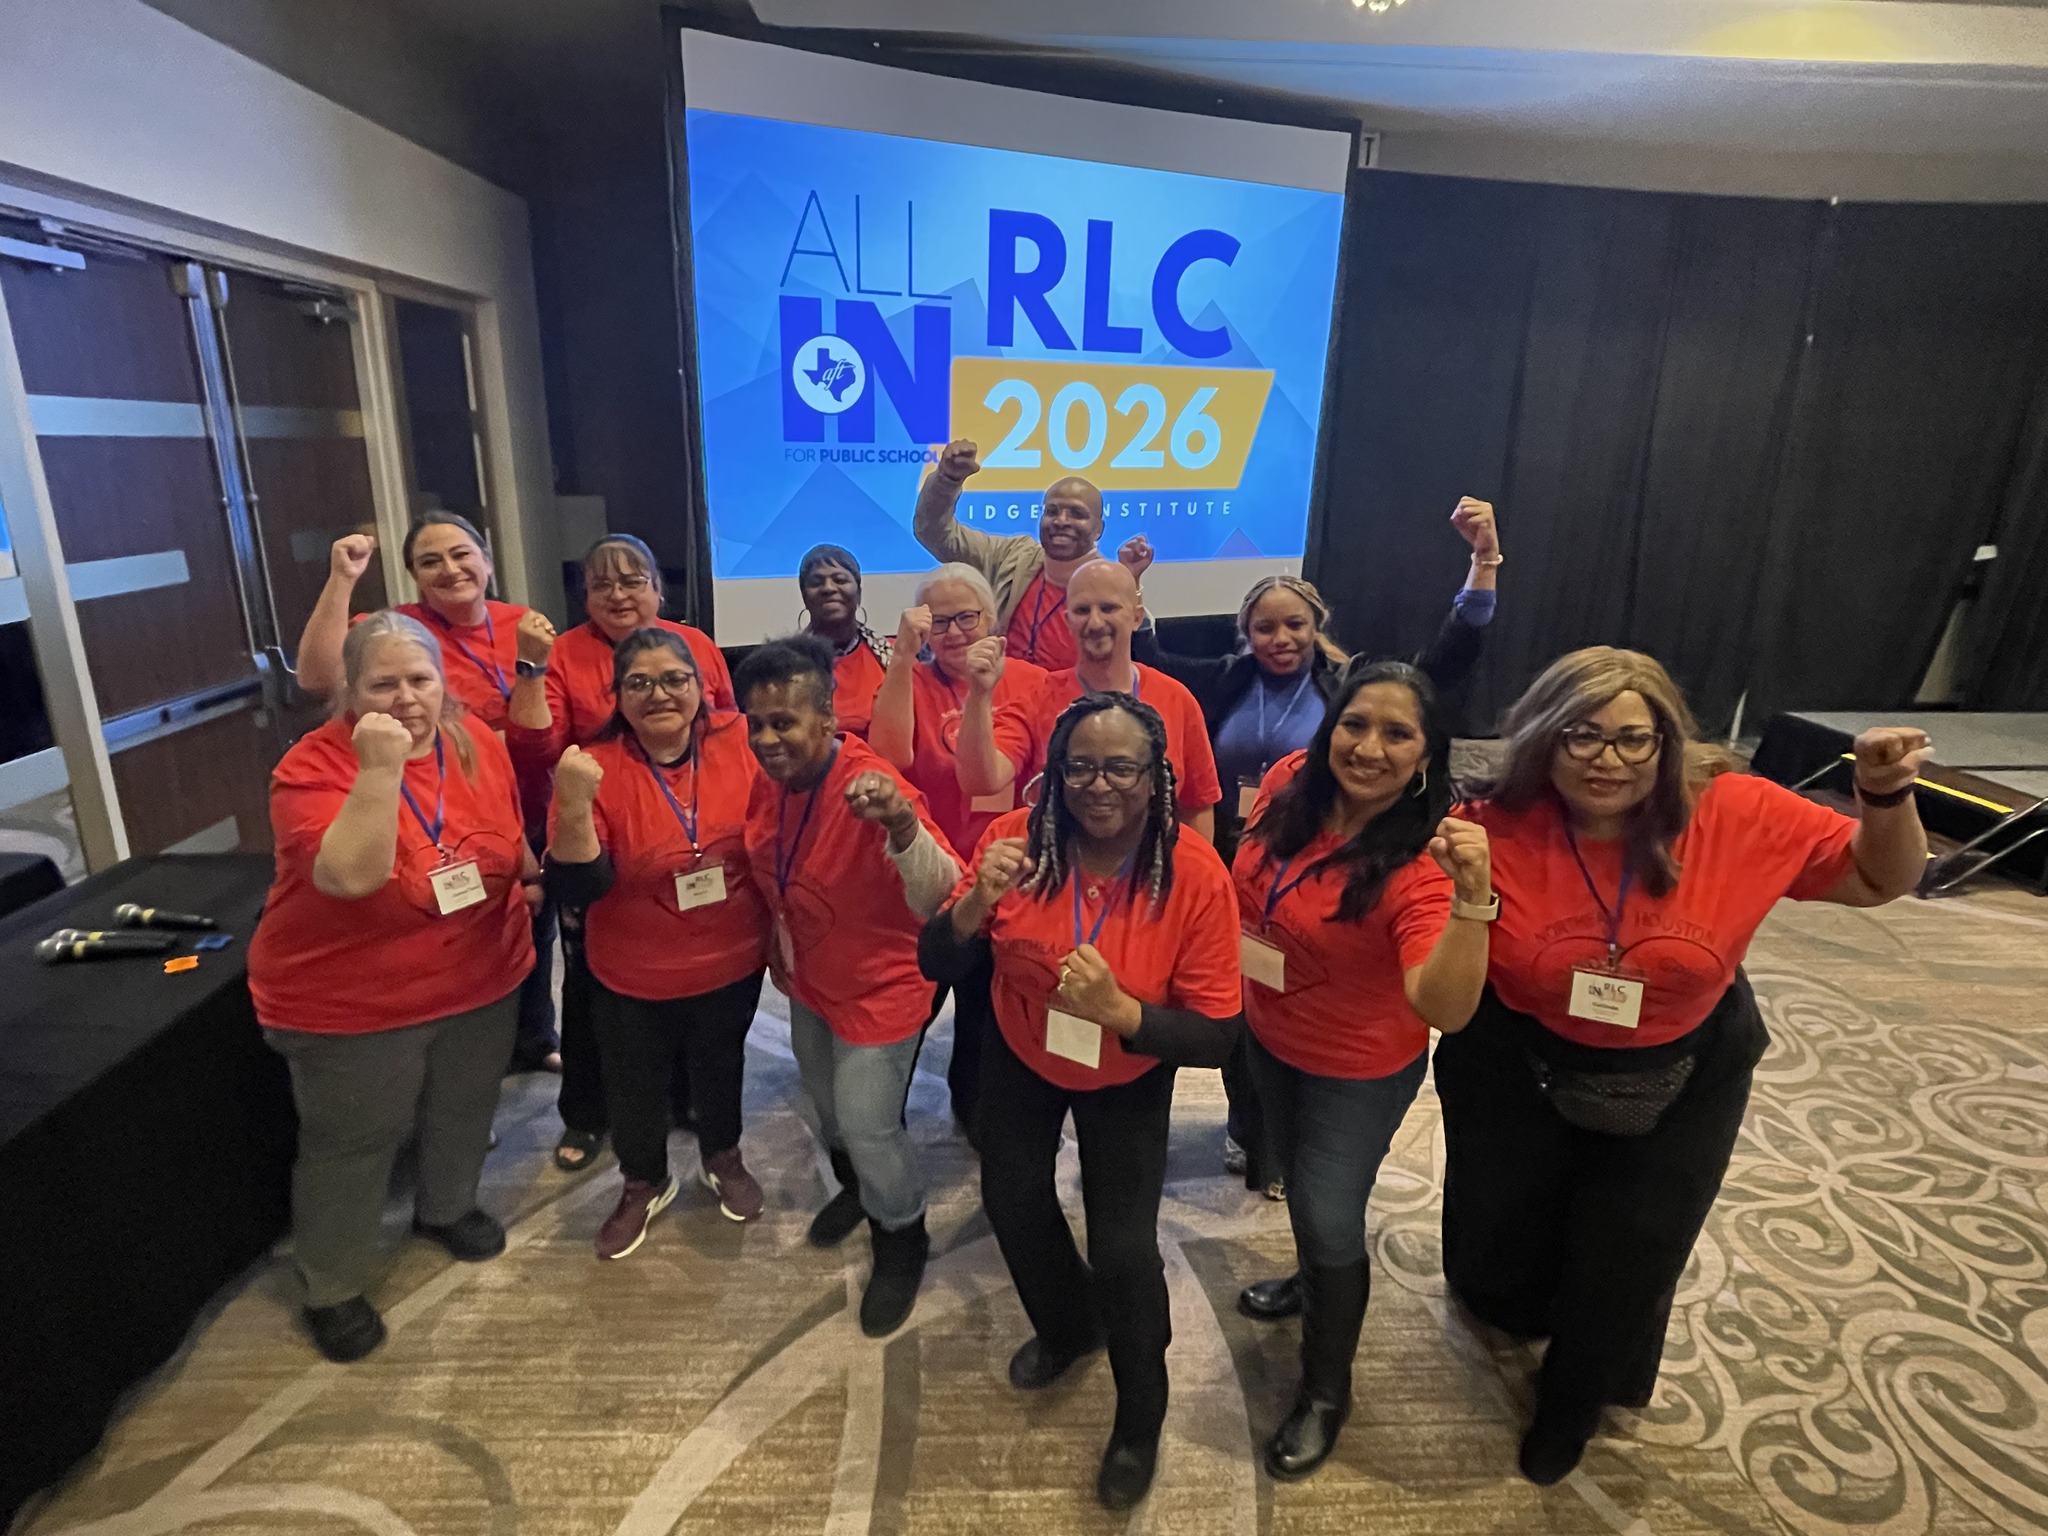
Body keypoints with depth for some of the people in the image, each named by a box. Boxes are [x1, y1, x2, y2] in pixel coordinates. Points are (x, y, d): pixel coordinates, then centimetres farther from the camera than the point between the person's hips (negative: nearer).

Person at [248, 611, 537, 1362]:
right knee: (352, 1143, 11)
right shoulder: (313, 767, -23)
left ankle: (446, 1208, 51)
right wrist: (380, 767, -41)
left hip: (481, 981, 5)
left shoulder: (479, 746, -7)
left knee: (465, 1107, 24)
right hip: (352, 1003, -5)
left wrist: (530, 883, 14)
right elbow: (351, 875, -37)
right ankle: (333, 1288, 33)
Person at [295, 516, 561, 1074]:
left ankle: (536, 1039, 47)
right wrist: (341, 579, -32)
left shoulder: (521, 624, -1)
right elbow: (317, 679, -32)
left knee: (535, 934, 22)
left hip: (531, 820, 5)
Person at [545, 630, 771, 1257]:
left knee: (721, 1066, 25)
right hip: (633, 977, -1)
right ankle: (644, 1185, 48)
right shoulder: (597, 768, -18)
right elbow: (577, 889, -22)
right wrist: (574, 808, -37)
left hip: (733, 964, 2)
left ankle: (723, 1159, 54)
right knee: (635, 1087, 19)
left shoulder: (741, 741, -14)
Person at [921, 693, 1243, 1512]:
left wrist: (1120, 1012, -41)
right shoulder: (1017, 837, -25)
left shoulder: (1196, 875, -30)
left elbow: (1218, 1037, -25)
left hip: (1130, 1077, -3)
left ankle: (1141, 1413, 29)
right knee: (1011, 1200, 18)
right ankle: (1066, 1324, 53)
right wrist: (975, 903, -39)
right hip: (1020, 1056, 3)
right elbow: (936, 968, -18)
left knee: (1123, 1246, -5)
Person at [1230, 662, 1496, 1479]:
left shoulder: (1426, 855, -31)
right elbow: (1249, 869, 5)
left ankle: (1326, 1390, 37)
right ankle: (1317, 1277, 60)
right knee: (1298, 1180, 29)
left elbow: (1446, 1008, -42)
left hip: (1359, 1068, -6)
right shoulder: (1291, 782, -17)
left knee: (1330, 1219, 10)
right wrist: (1240, 937, -5)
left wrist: (1471, 897, -53)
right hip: (1268, 1037, 6)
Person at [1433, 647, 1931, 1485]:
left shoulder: (1734, 814, -19)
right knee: (1499, 1240, 19)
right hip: (1521, 1073, 0)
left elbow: (1881, 879, -4)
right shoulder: (1497, 830, -23)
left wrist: (1887, 794, -24)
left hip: (1682, 1082, 1)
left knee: (1626, 1261, 17)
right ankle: (1521, 1306, 59)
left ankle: (1575, 1397, 50)